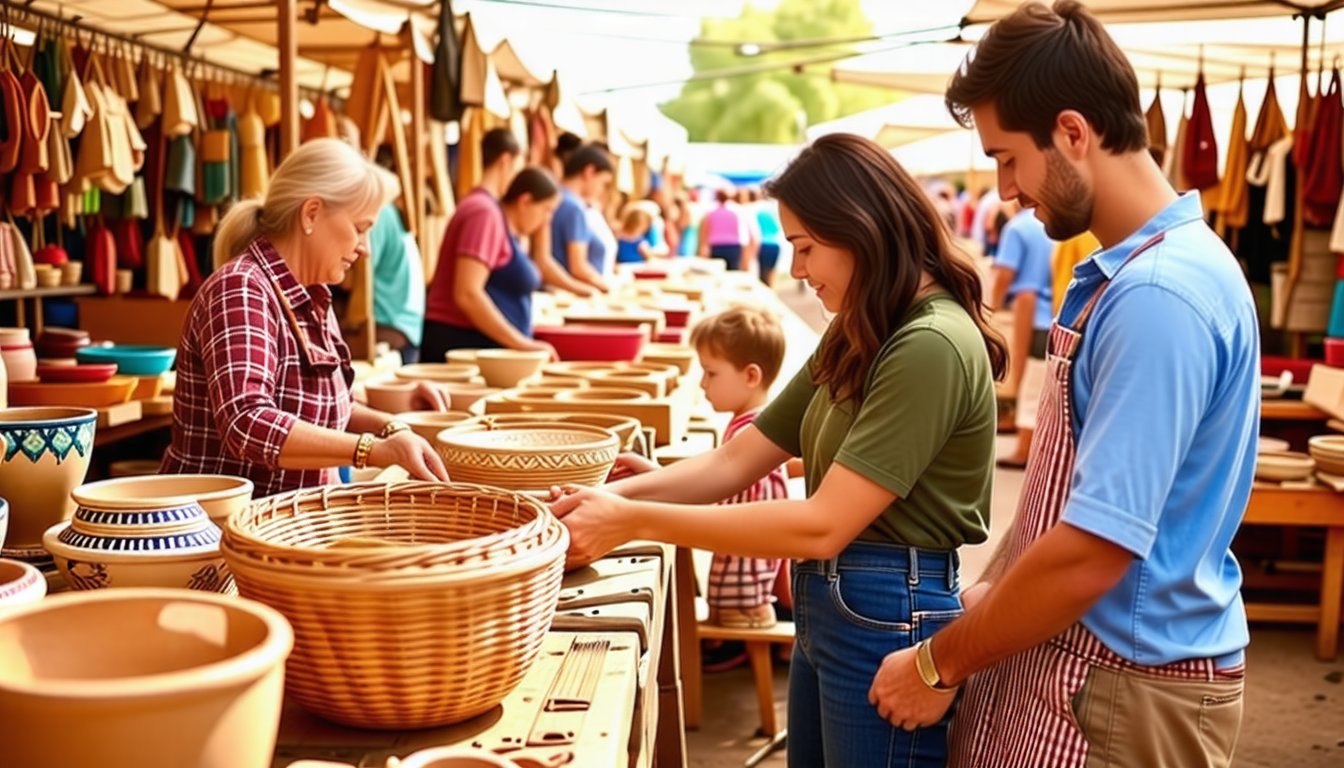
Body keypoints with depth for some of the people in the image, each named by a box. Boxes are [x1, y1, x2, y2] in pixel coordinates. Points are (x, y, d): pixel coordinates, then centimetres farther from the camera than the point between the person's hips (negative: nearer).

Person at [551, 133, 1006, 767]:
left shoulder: (931, 346, -21)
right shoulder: (859, 338, 11)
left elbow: (821, 525, -25)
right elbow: (739, 459, 7)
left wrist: (634, 522, -22)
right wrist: (611, 497, -7)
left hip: (889, 620, -9)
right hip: (824, 608, 9)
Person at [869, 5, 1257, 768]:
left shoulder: (1158, 296, -25)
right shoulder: (1125, 272, 7)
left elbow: (1090, 553, -26)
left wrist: (941, 663, -15)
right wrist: (990, 593, 12)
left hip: (1123, 687, -8)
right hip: (1069, 661, 8)